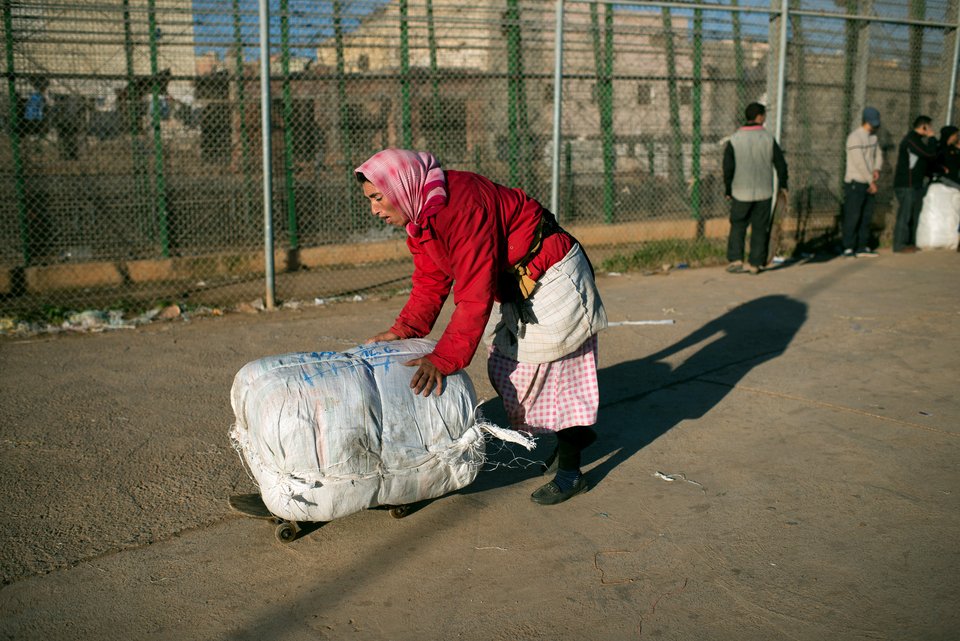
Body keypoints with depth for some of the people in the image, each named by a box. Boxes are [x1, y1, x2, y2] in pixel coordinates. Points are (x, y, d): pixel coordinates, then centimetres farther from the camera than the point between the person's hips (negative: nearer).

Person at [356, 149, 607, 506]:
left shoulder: (461, 207, -33)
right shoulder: (421, 216, -1)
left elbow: (475, 294, -36)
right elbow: (430, 282, 2)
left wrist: (443, 359, -37)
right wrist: (403, 330, -13)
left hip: (553, 277, -10)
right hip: (513, 286, 10)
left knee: (555, 367, -5)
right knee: (504, 369, 13)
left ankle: (570, 470, 8)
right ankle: (575, 433, 31)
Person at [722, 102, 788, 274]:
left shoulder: (734, 140, -5)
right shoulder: (768, 139, -4)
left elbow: (727, 169, -4)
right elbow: (781, 164, 0)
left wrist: (728, 191, 8)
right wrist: (782, 185, 15)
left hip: (741, 193, 0)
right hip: (764, 192, 0)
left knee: (738, 226, 11)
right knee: (760, 228, 9)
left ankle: (735, 259, -2)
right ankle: (756, 264, 11)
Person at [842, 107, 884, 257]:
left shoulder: (873, 136, 12)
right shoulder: (855, 137, -14)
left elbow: (878, 154, 17)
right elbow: (860, 162, -18)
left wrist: (877, 169, -6)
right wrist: (872, 182, -15)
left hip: (867, 183, 8)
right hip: (855, 183, -8)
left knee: (866, 216, 8)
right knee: (852, 216, -6)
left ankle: (862, 247, 14)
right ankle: (848, 248, 0)